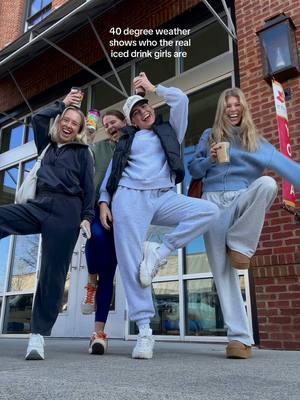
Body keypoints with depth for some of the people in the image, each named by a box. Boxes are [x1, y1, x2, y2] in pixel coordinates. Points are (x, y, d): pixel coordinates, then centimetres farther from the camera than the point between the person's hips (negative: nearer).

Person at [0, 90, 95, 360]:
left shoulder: (82, 152, 13)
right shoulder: (47, 145, 24)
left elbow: (89, 187, 6)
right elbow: (38, 119, 11)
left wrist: (87, 217, -5)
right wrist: (62, 104, 22)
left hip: (67, 211, -4)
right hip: (39, 205, 4)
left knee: (53, 273, -7)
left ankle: (39, 335, -1)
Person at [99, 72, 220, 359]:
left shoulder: (169, 131, 23)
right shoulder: (126, 140, 23)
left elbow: (181, 99, 11)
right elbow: (111, 173, 19)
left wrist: (152, 88, 24)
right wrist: (103, 202, 4)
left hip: (163, 197, 1)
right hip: (130, 197, -1)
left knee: (209, 211, -23)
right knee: (132, 263, -14)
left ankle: (159, 252, -18)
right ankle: (144, 330, -10)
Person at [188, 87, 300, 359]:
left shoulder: (255, 140, 14)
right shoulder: (210, 136, 18)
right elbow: (193, 170, 15)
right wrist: (209, 160, -6)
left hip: (243, 200, 0)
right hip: (215, 202, 0)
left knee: (267, 183, -34)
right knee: (223, 271, -9)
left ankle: (239, 245, -17)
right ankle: (240, 337, -4)